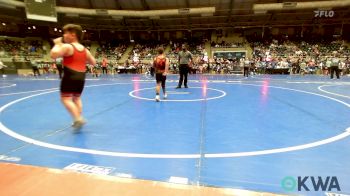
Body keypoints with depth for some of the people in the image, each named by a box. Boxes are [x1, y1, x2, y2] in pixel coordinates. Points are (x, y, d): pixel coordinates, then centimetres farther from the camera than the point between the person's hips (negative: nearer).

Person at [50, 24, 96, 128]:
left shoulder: (67, 47, -8)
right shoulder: (84, 49, 12)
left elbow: (53, 55, -18)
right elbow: (93, 62, 18)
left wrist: (57, 44, -3)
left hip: (70, 76, -7)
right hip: (81, 76, 7)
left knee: (65, 98, -3)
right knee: (77, 98, 19)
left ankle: (78, 118, -17)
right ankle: (78, 119, 20)